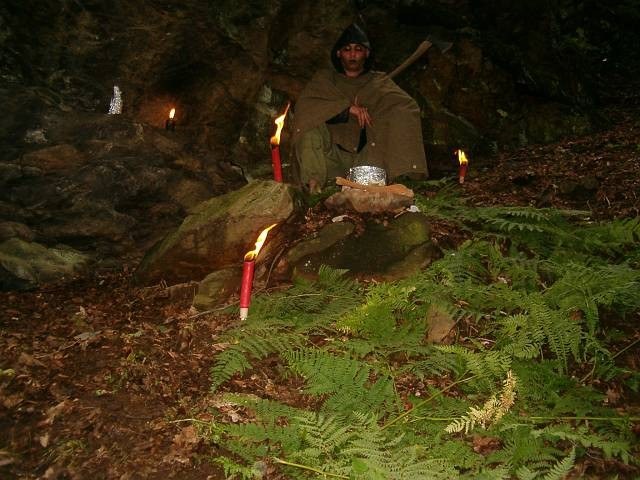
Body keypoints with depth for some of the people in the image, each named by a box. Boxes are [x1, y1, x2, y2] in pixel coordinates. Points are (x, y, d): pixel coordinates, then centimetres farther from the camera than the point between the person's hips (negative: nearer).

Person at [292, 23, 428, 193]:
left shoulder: (379, 82, 15)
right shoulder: (325, 79, 15)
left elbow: (410, 107, -2)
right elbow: (303, 107, -6)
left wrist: (370, 112, -16)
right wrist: (347, 108, -15)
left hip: (366, 158, 0)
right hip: (333, 157, 0)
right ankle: (314, 184, -30)